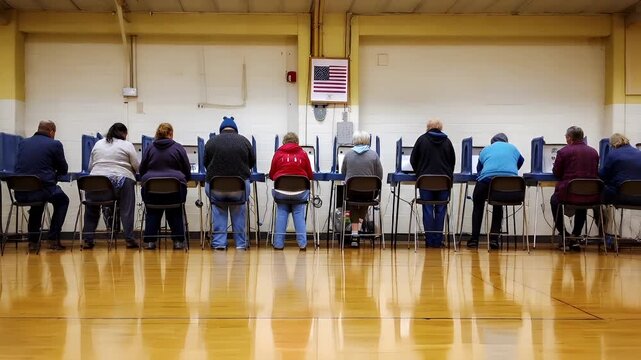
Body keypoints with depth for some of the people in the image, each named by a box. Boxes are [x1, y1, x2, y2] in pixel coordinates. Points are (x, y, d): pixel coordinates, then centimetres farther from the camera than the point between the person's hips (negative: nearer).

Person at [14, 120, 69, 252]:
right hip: (43, 189, -5)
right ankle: (53, 239, 17)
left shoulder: (23, 143, 13)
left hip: (20, 194, 5)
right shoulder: (55, 144, -1)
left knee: (37, 197, 38)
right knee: (62, 200, 27)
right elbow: (63, 170, 7)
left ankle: (33, 241, 33)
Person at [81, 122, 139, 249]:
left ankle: (87, 240, 12)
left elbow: (90, 167, 15)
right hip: (121, 181, -3)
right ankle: (129, 239, -1)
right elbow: (137, 167, 2)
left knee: (91, 210, 14)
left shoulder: (98, 144, 14)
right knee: (126, 210, 3)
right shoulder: (127, 145, 3)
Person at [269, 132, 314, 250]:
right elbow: (310, 176, 12)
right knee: (299, 214, 12)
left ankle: (278, 243, 10)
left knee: (281, 213, 12)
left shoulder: (278, 153, 6)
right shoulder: (303, 154, 7)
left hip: (281, 191, 0)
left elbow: (271, 175, 12)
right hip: (300, 192, 0)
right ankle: (302, 243, 8)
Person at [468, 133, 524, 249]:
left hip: (487, 179, -1)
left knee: (478, 204, 28)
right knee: (498, 204, 31)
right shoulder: (513, 148, 30)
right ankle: (494, 238, 19)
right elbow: (521, 161, 46)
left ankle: (474, 239, 22)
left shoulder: (485, 150, 29)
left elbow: (479, 169, 34)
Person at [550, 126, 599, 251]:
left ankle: (564, 235, 27)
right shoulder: (594, 152, 7)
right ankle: (575, 237, 33)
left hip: (568, 194, -4)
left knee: (554, 200, 30)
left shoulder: (563, 151, -6)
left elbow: (556, 173, 4)